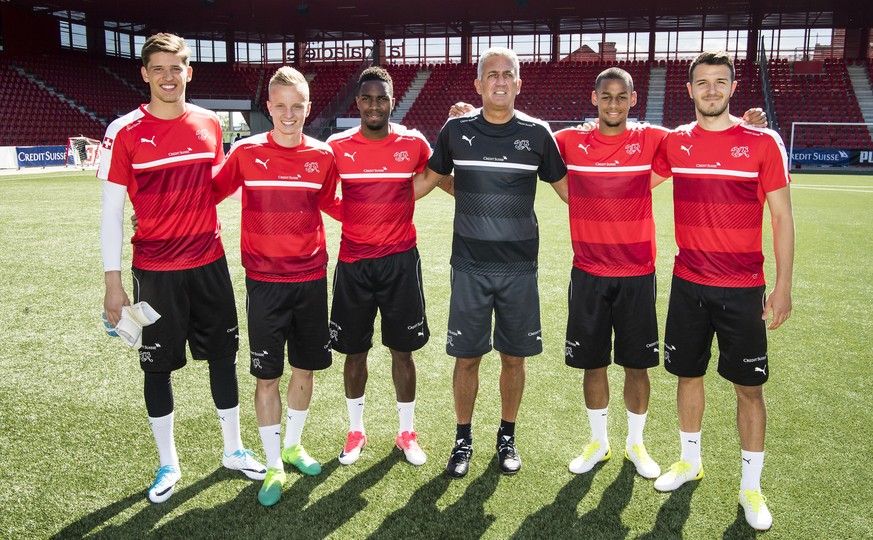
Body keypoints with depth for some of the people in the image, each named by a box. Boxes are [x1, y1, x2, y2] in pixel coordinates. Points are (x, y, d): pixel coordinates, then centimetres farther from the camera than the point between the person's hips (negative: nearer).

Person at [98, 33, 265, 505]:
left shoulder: (209, 124, 4)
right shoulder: (124, 132, -7)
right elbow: (111, 210, -6)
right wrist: (113, 281, -8)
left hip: (209, 262, 3)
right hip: (155, 270, -3)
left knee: (223, 356, 11)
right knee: (158, 365, 8)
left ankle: (233, 450, 29)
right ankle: (168, 464, 27)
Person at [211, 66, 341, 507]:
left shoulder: (322, 155, 0)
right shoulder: (246, 152, -5)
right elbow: (210, 193, 7)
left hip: (311, 278, 2)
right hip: (264, 282, -2)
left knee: (305, 369, 13)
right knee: (267, 375, 3)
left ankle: (293, 445, 36)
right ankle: (273, 466, 21)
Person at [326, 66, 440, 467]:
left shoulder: (414, 143, -1)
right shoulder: (337, 146, 0)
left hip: (400, 261, 0)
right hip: (353, 262, 1)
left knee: (402, 349, 7)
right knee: (354, 350, 10)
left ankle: (406, 432, 25)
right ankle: (356, 430, 29)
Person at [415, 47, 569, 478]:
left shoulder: (537, 134, 1)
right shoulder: (457, 130, 1)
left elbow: (567, 188, 12)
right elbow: (428, 178, 14)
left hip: (519, 266, 1)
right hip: (470, 266, 0)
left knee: (514, 356, 9)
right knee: (467, 357, 5)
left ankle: (507, 437, 30)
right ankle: (463, 439, 25)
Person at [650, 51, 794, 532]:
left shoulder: (762, 143, -5)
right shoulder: (674, 143, 3)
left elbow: (782, 217, -4)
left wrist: (783, 286, -7)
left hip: (743, 288, -2)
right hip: (688, 284, 3)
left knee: (749, 385, 5)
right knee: (688, 374, 14)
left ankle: (751, 485, 22)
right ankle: (690, 460, 35)